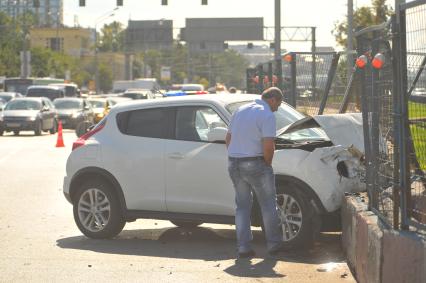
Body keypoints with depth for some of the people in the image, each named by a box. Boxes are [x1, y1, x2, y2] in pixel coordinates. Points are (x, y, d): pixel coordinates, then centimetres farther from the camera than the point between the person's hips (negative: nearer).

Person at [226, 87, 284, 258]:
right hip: (254, 164, -6)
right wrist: (268, 164, -3)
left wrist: (235, 159, 18)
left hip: (233, 164, 7)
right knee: (268, 204, 9)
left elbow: (228, 138, 18)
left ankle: (243, 247, 9)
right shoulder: (267, 115, -10)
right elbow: (268, 146, -19)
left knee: (242, 205, 12)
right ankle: (273, 244, 15)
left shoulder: (240, 110, 14)